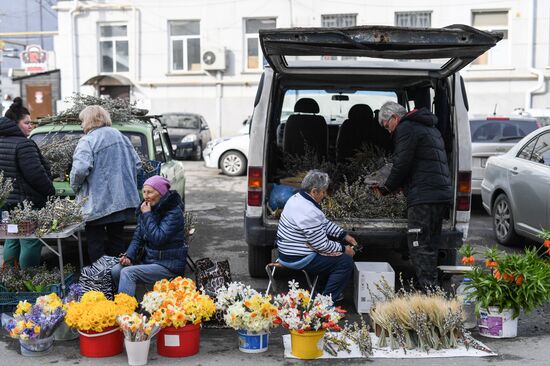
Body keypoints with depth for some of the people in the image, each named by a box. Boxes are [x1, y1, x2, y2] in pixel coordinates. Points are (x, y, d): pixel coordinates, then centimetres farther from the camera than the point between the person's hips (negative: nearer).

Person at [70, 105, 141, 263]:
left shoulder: (87, 141, -12)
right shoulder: (120, 136, 10)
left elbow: (80, 168, -26)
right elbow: (136, 163, 12)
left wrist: (75, 186, -8)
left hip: (97, 204, -7)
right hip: (123, 200, 7)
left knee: (95, 243, 2)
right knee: (117, 238, 16)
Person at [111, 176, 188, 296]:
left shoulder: (174, 212, -15)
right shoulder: (145, 208, 8)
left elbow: (158, 238, -25)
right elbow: (138, 237, 9)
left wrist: (147, 215, -19)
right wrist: (129, 256, -8)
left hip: (169, 265, -8)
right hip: (149, 260, 8)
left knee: (128, 272, -24)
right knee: (116, 271, -10)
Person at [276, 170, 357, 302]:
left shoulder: (298, 197, 4)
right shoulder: (309, 213, -29)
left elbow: (324, 222, 15)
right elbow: (323, 246, -21)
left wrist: (344, 235, 11)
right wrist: (343, 249, -5)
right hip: (297, 259, -11)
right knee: (346, 261, -8)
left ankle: (334, 292, 26)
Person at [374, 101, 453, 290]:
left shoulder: (406, 128, -4)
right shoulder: (429, 127, 27)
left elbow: (401, 165, -10)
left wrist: (386, 188, 5)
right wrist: (399, 186, 23)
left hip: (424, 197, -10)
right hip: (443, 194, 10)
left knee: (419, 246, -9)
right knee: (430, 246, 14)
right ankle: (432, 289, 17)